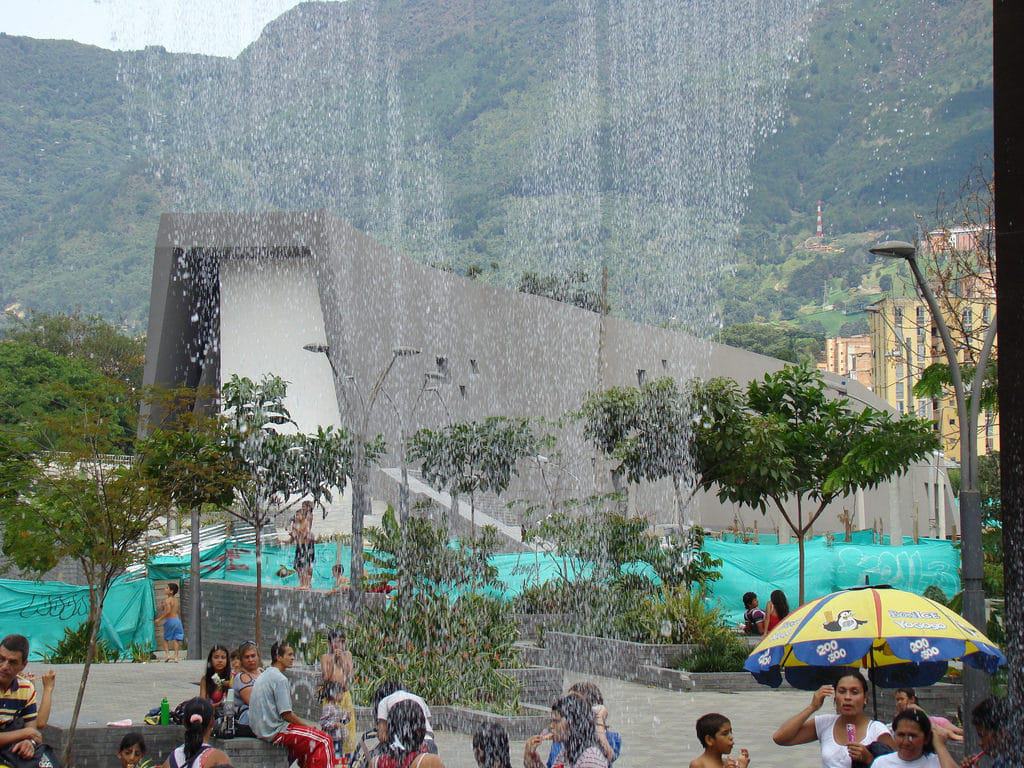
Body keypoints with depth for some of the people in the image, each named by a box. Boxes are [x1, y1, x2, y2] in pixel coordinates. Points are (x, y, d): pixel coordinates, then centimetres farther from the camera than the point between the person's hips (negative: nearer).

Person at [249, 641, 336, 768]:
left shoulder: (263, 676, 15)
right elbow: (286, 714, -18)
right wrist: (308, 725, -4)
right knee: (324, 741, -12)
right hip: (275, 731, -10)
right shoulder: (279, 679, -15)